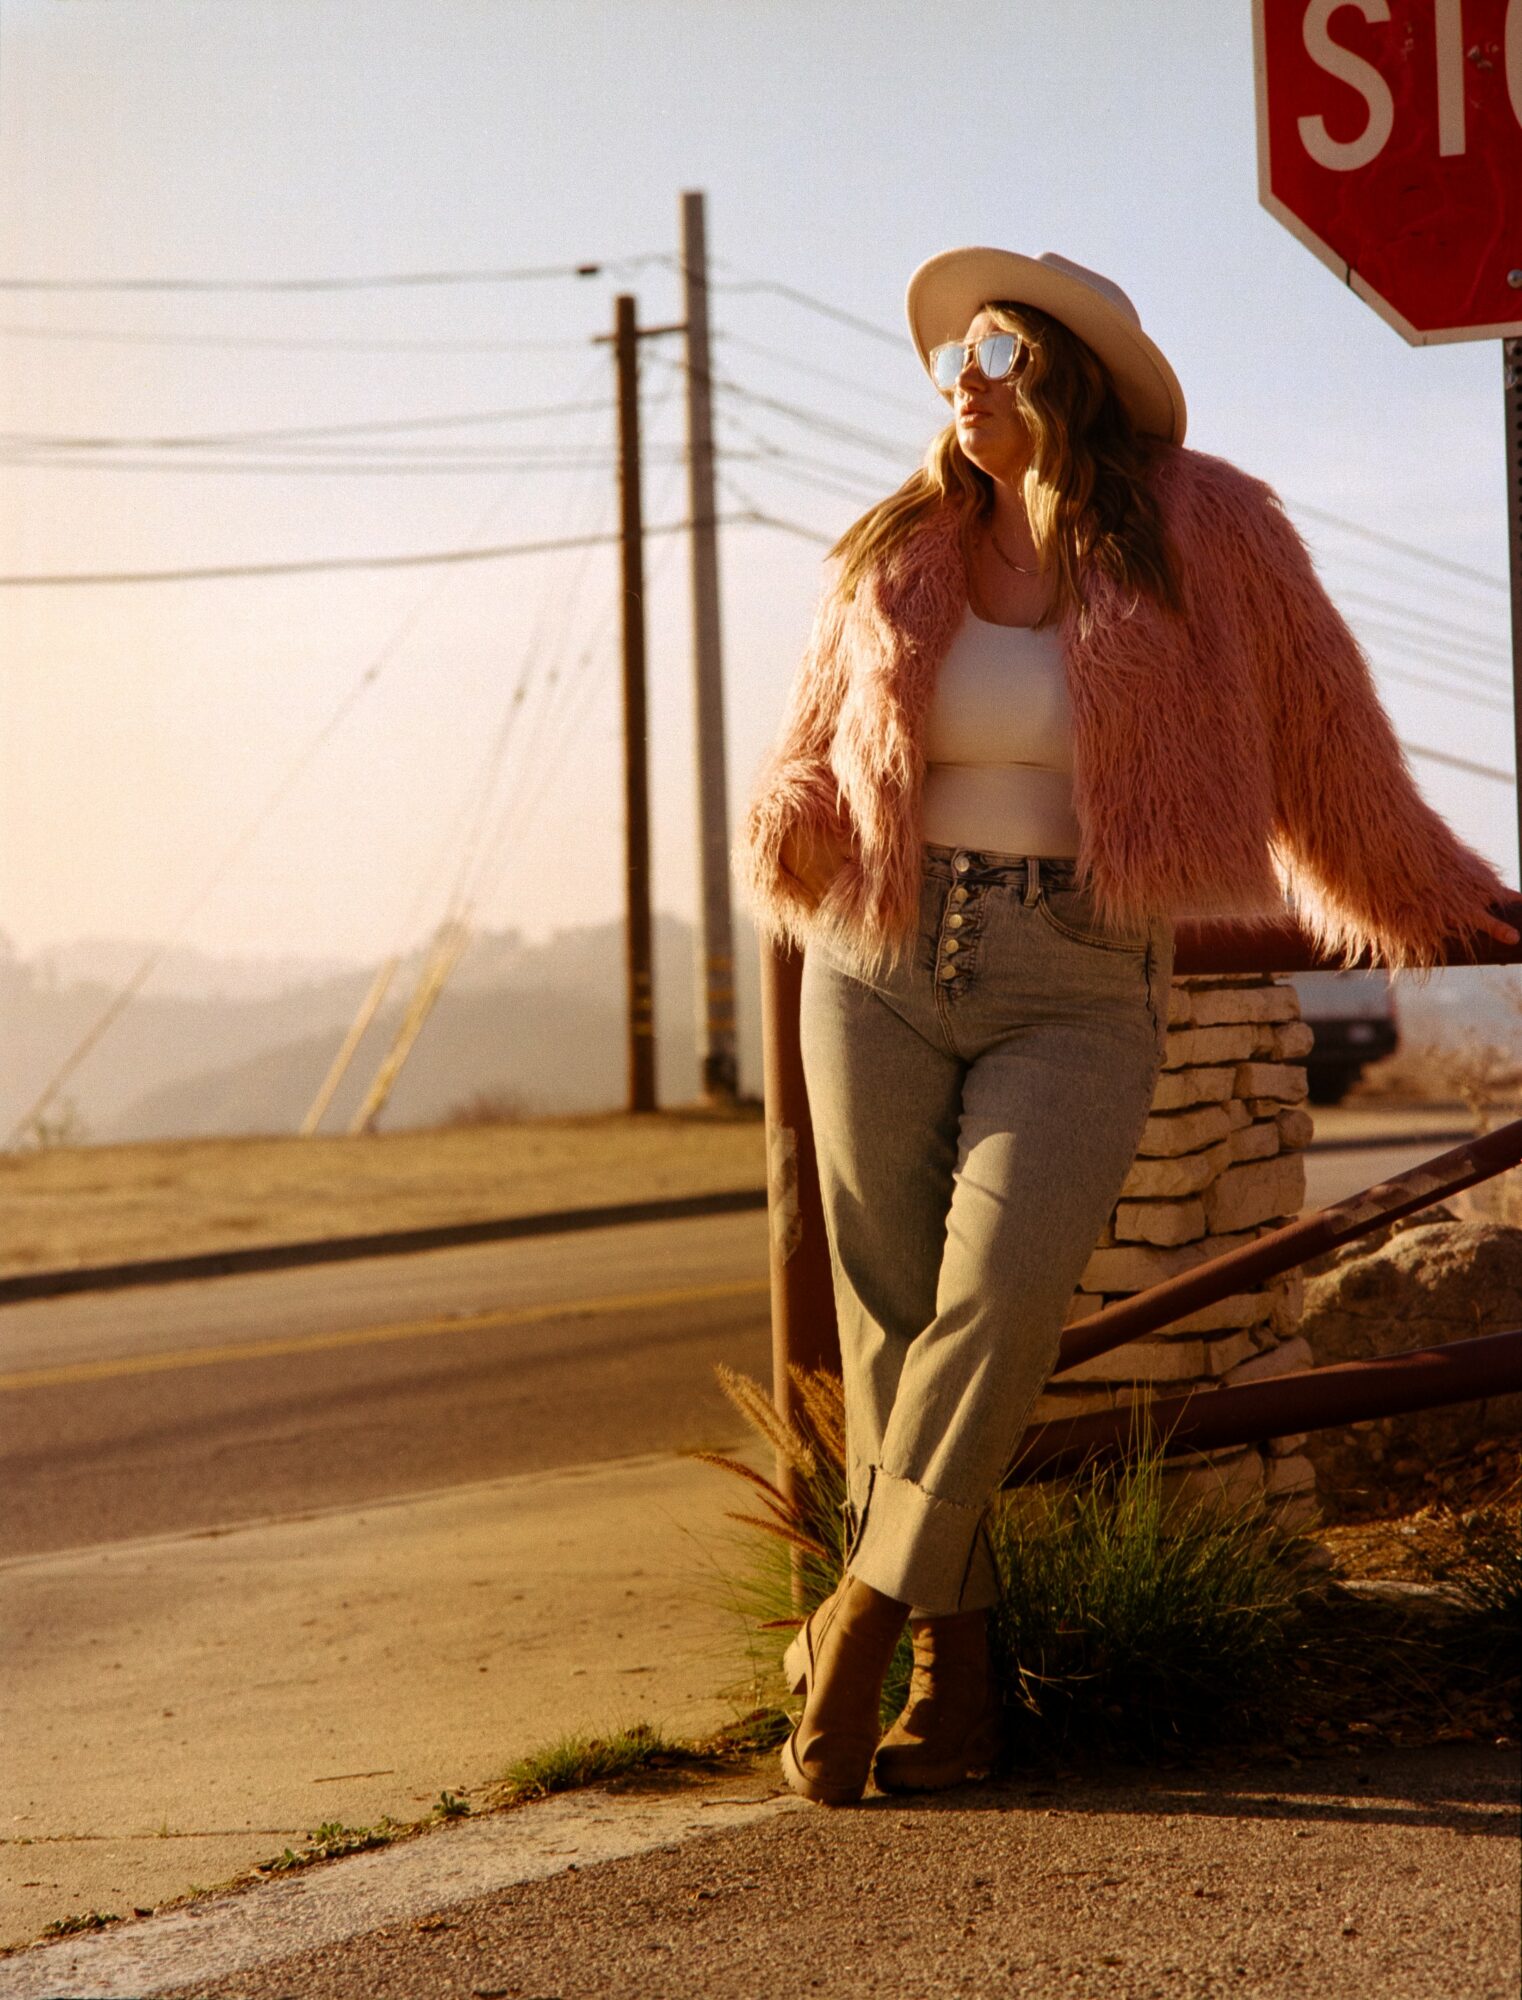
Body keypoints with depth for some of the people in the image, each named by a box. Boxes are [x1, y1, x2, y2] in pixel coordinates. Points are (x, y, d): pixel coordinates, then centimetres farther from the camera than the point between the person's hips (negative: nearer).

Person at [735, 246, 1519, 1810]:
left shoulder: (1205, 537, -1)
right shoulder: (892, 561, 8)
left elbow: (1321, 737, 11)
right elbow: (814, 752, 19)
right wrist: (788, 829, -5)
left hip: (1077, 986, -3)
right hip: (885, 968, 3)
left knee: (1000, 1297, -21)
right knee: (892, 1317, -2)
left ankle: (862, 1618, -9)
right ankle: (954, 1678, 6)